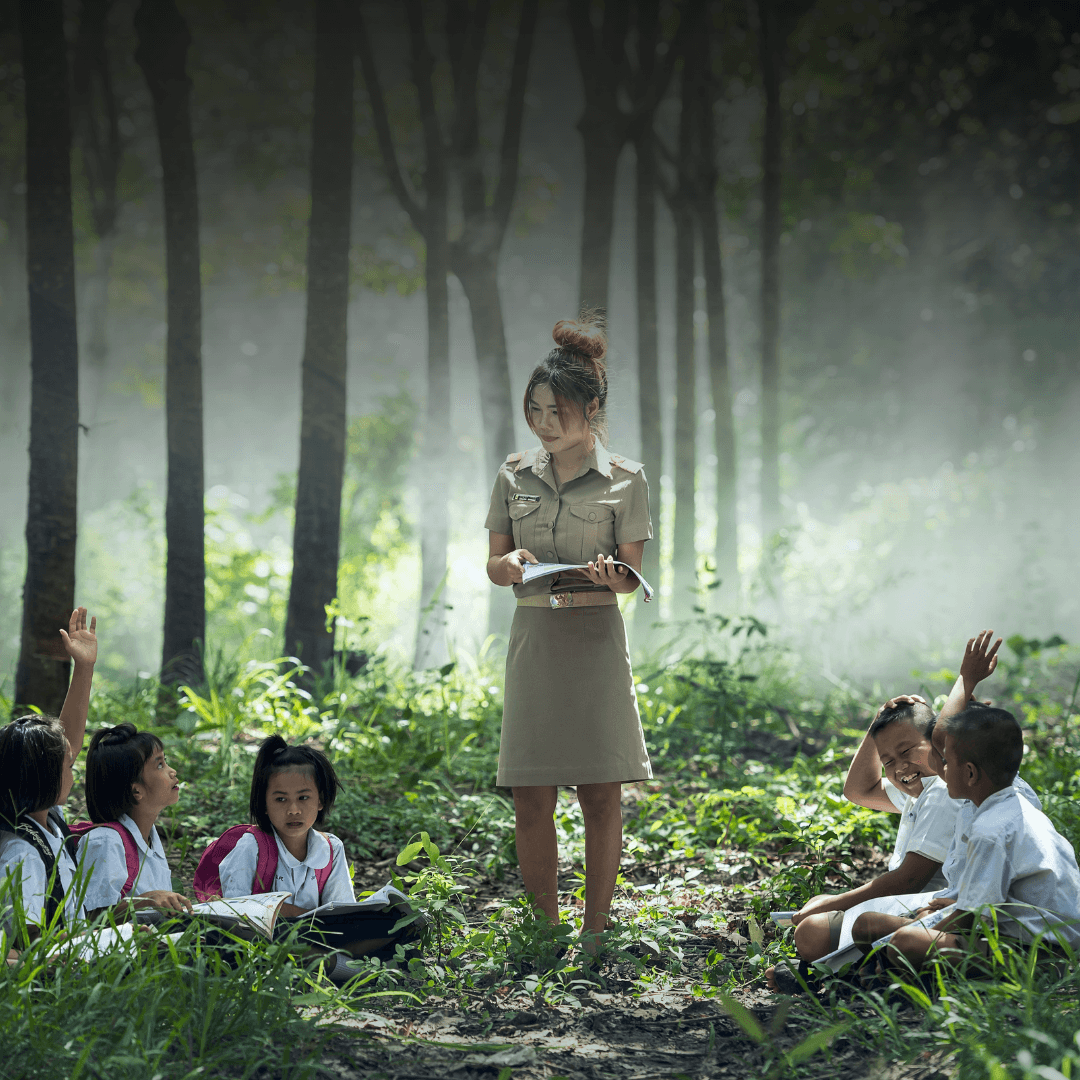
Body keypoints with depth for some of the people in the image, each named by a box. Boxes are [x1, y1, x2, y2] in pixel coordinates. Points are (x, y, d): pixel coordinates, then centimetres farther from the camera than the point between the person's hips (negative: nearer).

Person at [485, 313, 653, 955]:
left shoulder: (624, 480, 3)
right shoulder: (515, 476, 11)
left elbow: (632, 575, 1)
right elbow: (494, 563, 12)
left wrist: (609, 574, -22)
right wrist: (510, 565, -11)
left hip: (597, 636, -2)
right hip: (534, 635, 3)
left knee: (602, 793, -2)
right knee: (532, 798, -1)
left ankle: (595, 931, 5)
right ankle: (546, 930, 9)